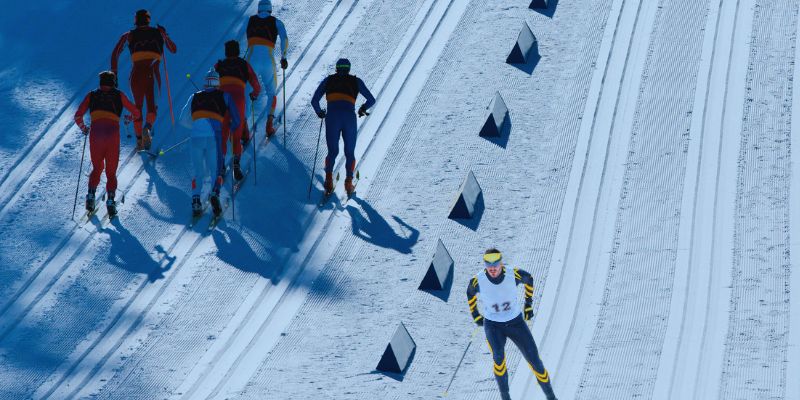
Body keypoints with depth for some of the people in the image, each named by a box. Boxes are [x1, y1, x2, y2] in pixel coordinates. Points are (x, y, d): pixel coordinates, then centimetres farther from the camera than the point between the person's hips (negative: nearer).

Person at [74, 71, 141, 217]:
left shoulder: (91, 95, 19)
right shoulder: (119, 95, 18)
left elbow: (78, 116, 13)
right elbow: (136, 114, 19)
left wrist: (83, 128, 32)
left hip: (95, 132, 1)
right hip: (113, 132, -1)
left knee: (97, 168, 20)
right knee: (111, 172, 10)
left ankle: (91, 194, 2)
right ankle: (110, 199, -8)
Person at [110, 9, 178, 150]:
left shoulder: (129, 35, 13)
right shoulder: (158, 32, 15)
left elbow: (115, 53, 4)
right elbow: (174, 50, 24)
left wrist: (113, 72, 7)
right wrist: (164, 35, 37)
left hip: (137, 73, 0)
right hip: (153, 75, 0)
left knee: (138, 107, 16)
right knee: (152, 107, 9)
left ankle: (139, 140, 7)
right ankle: (147, 128, -24)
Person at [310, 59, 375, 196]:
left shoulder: (328, 80, 21)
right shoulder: (356, 81, 20)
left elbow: (314, 101, 15)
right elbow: (371, 100, 19)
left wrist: (319, 112, 35)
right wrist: (363, 108, 39)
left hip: (332, 117, 0)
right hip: (349, 117, 0)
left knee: (332, 152, 15)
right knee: (350, 153, 14)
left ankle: (329, 176, -7)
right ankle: (349, 182, 1)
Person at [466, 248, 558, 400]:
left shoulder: (513, 274, -20)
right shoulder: (478, 280, -20)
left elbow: (529, 278, 5)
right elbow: (470, 293, 6)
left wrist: (528, 305, 10)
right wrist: (476, 316, 10)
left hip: (516, 322, 1)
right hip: (493, 325, -1)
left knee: (534, 360, -1)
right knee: (498, 357, -30)